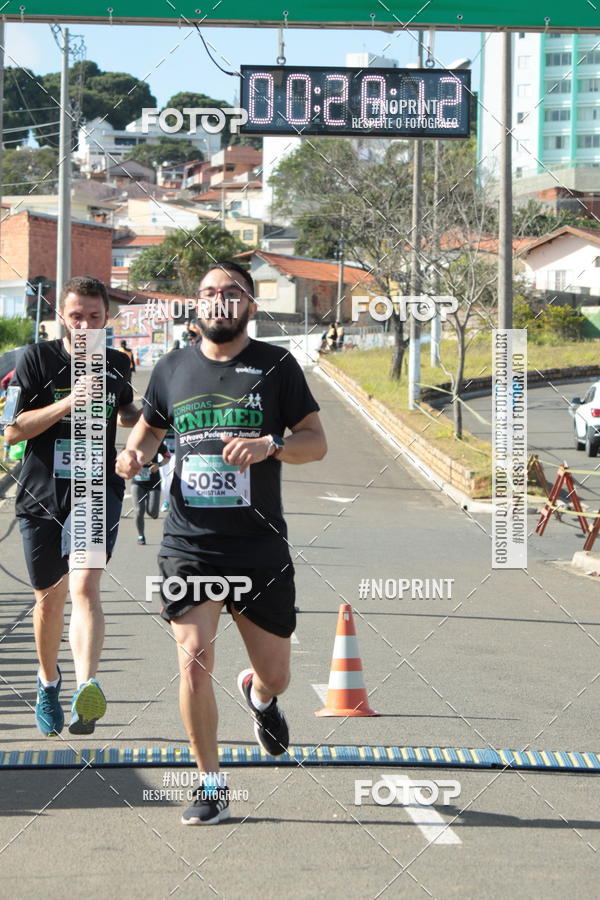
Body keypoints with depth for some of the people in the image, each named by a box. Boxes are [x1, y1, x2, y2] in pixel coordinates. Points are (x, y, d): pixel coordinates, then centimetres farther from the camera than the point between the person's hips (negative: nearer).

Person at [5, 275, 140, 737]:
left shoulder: (117, 364, 7)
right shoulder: (38, 359, -3)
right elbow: (13, 430, -9)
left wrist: (146, 413, 7)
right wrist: (66, 404, -19)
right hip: (42, 495, 0)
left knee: (85, 585, -21)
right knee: (50, 597, 13)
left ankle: (88, 689, -37)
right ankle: (48, 682, 38)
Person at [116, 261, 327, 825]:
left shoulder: (277, 366, 1)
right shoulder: (172, 369, 8)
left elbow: (316, 442, 2)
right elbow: (149, 427, 23)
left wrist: (271, 445, -18)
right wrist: (134, 453, 0)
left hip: (260, 546, -1)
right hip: (188, 544, 1)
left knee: (274, 674, 7)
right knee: (194, 659, -13)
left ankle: (257, 695, 47)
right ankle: (211, 787, 4)